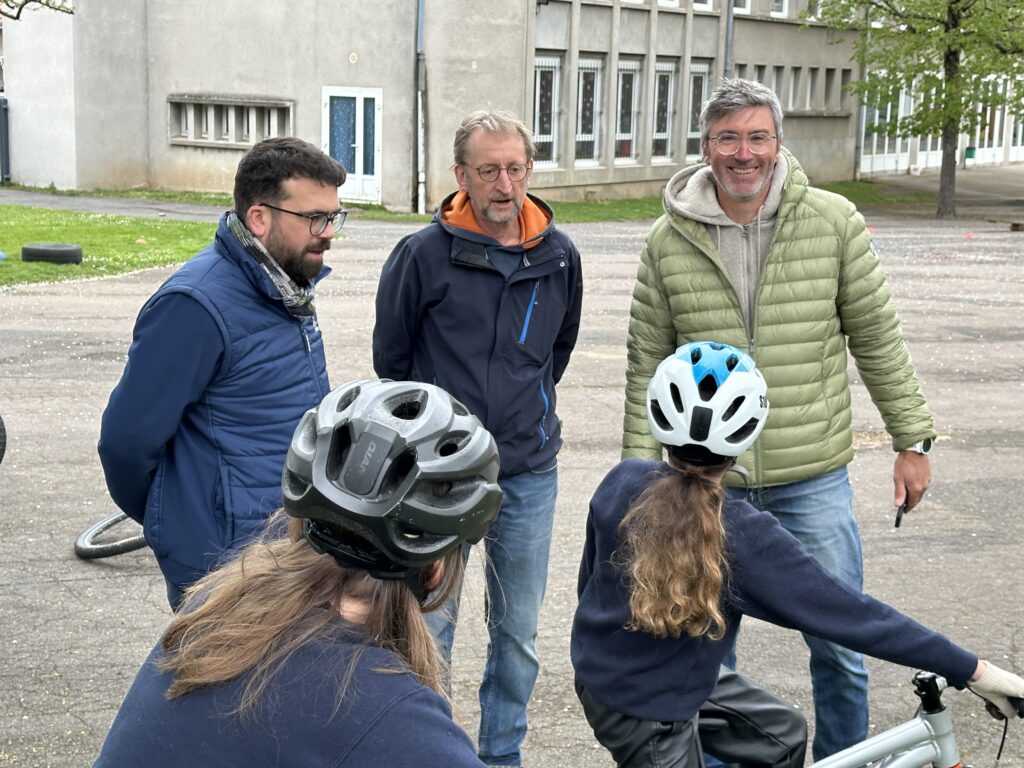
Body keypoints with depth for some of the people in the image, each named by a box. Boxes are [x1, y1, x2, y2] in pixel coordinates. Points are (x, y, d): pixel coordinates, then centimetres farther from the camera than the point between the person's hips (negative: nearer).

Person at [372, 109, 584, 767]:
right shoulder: (424, 254, -10)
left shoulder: (559, 256, 1)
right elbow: (391, 356, 4)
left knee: (519, 632, 12)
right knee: (431, 626, 3)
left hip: (529, 475, 3)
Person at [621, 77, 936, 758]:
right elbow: (647, 364, 3)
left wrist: (913, 440, 4)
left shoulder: (834, 222, -5)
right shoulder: (669, 242, -2)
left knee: (840, 645, 8)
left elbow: (879, 339, 2)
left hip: (814, 479, 0)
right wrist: (641, 469, 0)